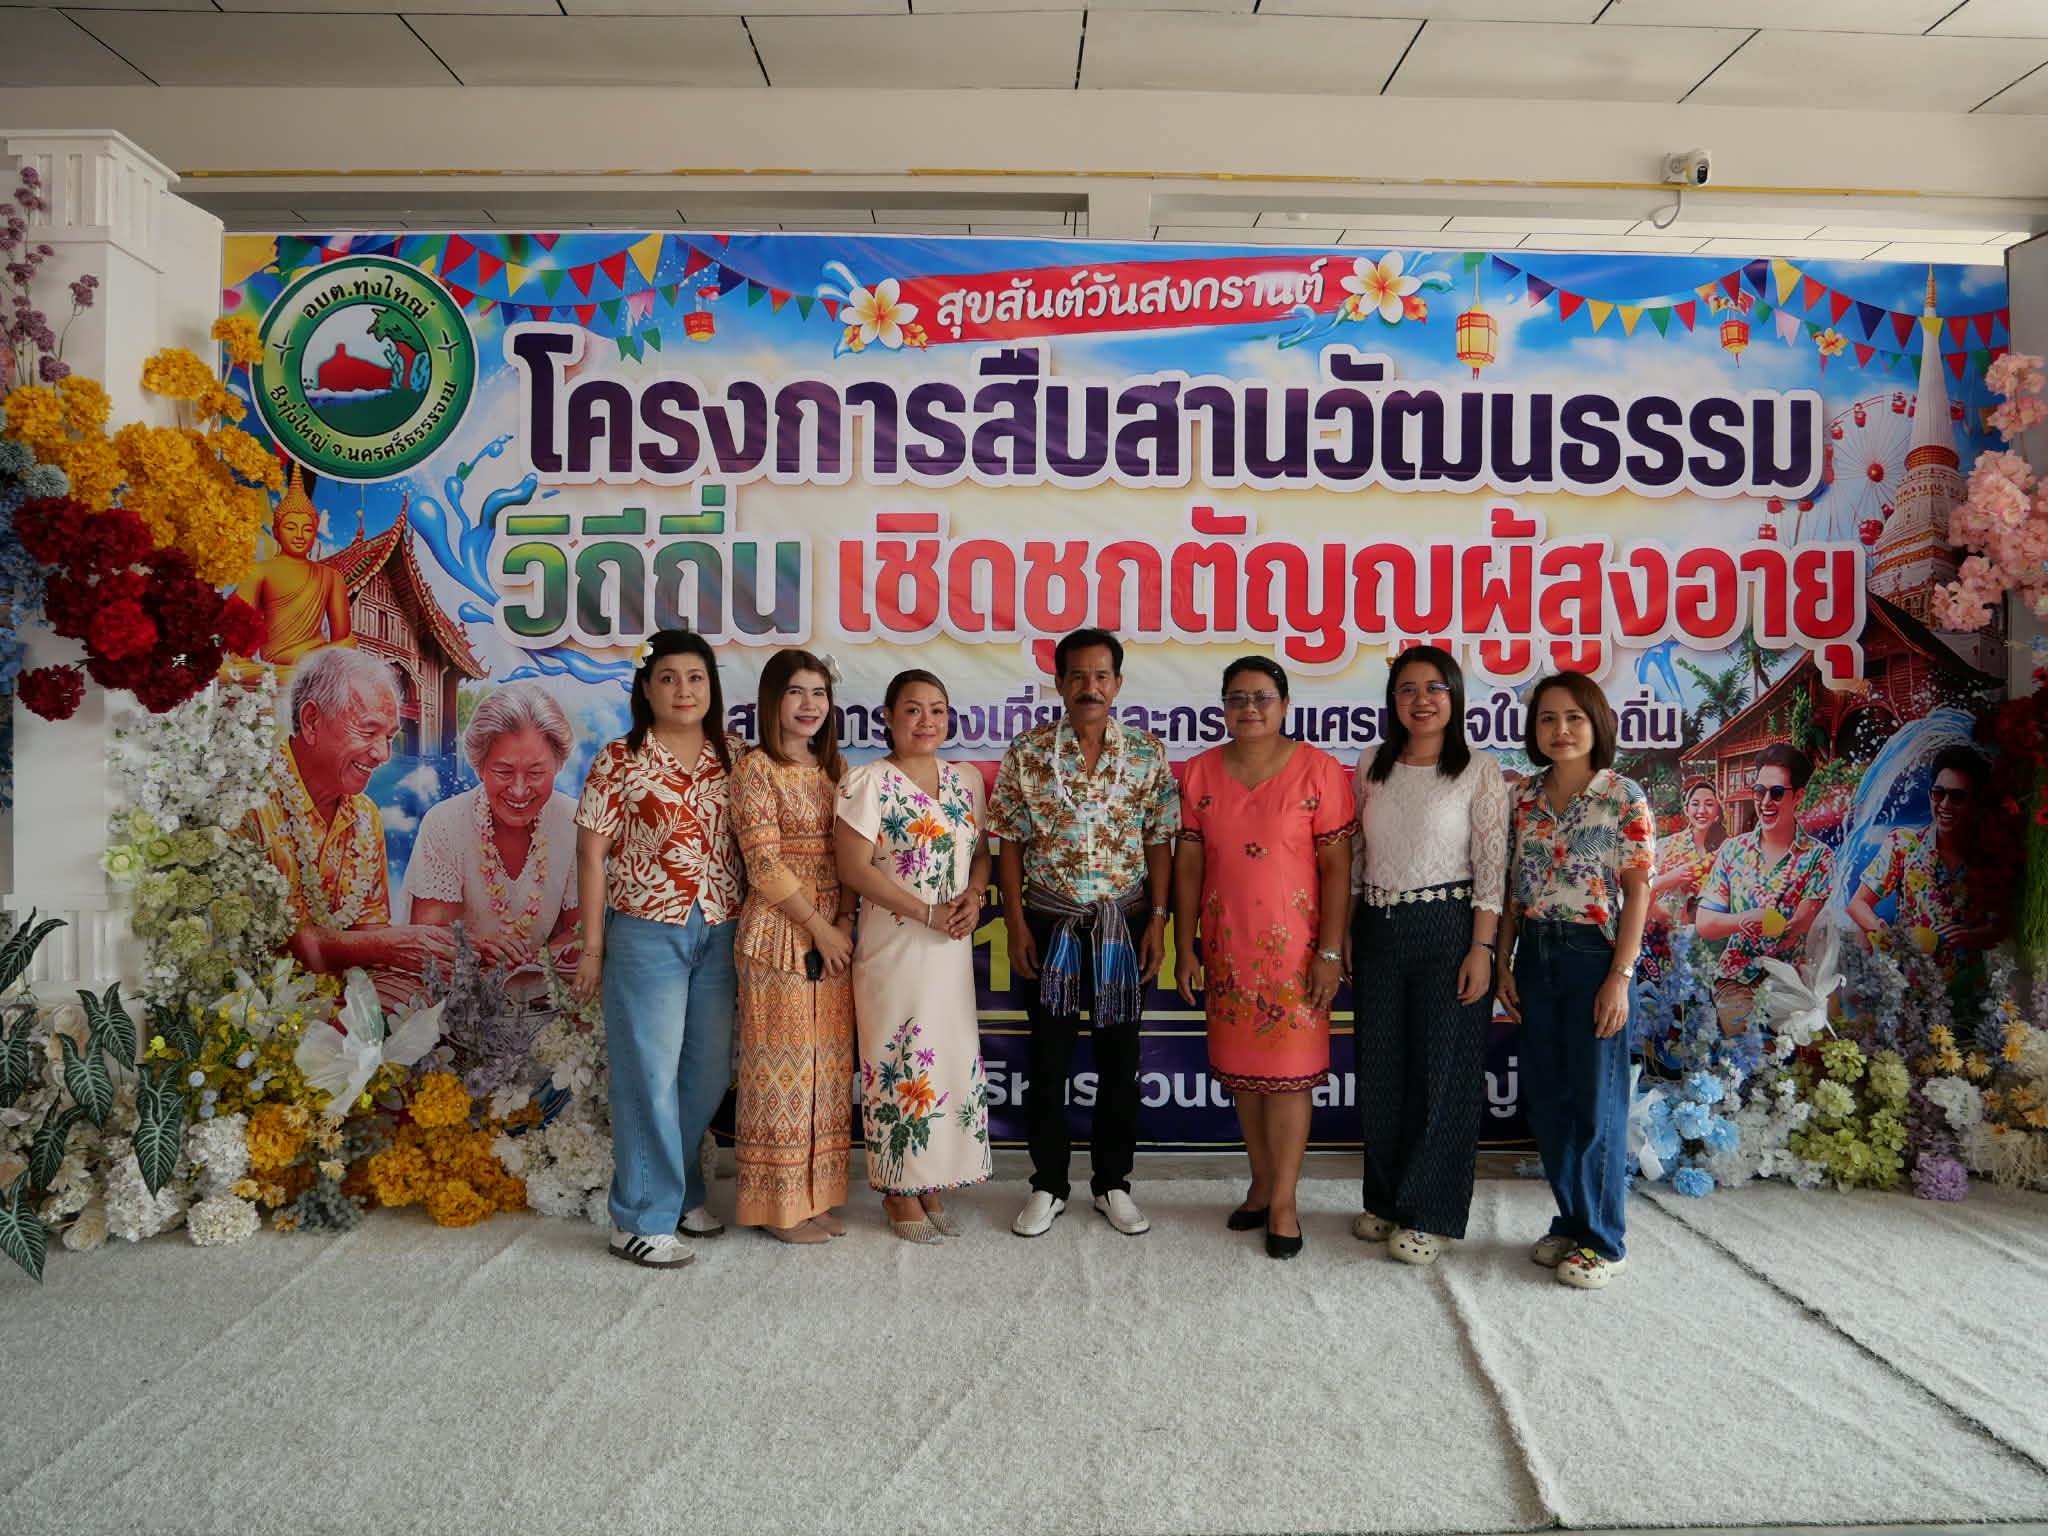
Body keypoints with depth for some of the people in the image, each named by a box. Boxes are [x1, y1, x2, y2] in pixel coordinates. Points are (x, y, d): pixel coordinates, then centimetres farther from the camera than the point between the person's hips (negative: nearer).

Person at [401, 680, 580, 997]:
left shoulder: (575, 825, -7)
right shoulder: (443, 825, -10)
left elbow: (577, 929, 3)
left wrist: (542, 959, -19)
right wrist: (477, 947, -33)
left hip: (543, 989, 1)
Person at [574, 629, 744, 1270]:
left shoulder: (735, 757, 7)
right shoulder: (620, 760, -4)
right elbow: (592, 855, -3)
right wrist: (593, 946, -5)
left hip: (722, 931, 5)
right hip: (646, 931, -4)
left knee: (708, 1072, 13)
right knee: (649, 1073, 0)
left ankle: (680, 1192, 32)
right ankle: (642, 1220, 11)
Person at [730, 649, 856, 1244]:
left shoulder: (835, 766, 12)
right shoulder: (756, 770, -7)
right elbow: (765, 865, -13)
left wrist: (845, 922, -1)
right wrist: (818, 927, -13)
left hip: (835, 932, 7)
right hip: (779, 932, -6)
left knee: (829, 1062, 11)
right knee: (782, 1062, 0)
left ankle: (816, 1194, 23)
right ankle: (779, 1204, 13)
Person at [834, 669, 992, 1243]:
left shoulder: (966, 781, 10)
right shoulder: (867, 782, -8)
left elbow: (982, 852, 16)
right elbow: (855, 868, -13)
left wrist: (974, 896, -6)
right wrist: (928, 912, -16)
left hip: (954, 947, 6)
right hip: (893, 945, -6)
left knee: (954, 1058, 10)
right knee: (900, 1063, 1)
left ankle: (932, 1185, 24)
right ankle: (899, 1190, 17)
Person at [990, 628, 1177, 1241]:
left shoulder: (1149, 753, 0)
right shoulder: (1026, 752, -2)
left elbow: (1161, 842, 1)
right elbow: (1009, 843, -1)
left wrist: (1157, 921, -5)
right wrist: (1017, 924, -5)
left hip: (1124, 924, 1)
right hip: (1049, 924, 0)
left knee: (1119, 1057, 10)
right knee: (1049, 1058, 8)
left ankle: (1113, 1181, 25)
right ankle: (1048, 1184, 22)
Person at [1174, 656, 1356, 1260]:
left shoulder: (1318, 770, -5)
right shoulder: (1200, 773, 5)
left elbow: (1337, 866, -6)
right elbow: (1188, 865, 6)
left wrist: (1330, 951, -10)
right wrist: (1185, 948, 3)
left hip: (1294, 947, -3)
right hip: (1226, 948, 4)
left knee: (1288, 1072, 0)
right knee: (1242, 1070, 11)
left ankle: (1283, 1203, 12)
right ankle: (1262, 1184, 27)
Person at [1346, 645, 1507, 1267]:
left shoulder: (1479, 772, -5)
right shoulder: (1372, 765, 7)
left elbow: (1491, 868, -7)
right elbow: (1355, 855, 11)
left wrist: (1481, 948, -13)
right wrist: (1345, 933, 9)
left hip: (1447, 929, -4)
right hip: (1377, 930, 4)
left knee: (1443, 1072, 3)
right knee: (1379, 1070, 11)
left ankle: (1430, 1215, 16)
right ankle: (1386, 1200, 27)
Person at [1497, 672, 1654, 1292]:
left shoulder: (1624, 797, -7)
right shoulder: (1524, 797, 6)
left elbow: (1636, 892, -8)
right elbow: (1512, 890, 9)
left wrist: (1620, 977, -13)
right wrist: (1505, 963, 5)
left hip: (1593, 955, -5)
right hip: (1536, 955, 5)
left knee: (1596, 1101, 2)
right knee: (1547, 1099, 11)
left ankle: (1603, 1240, 16)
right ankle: (1571, 1221, 27)